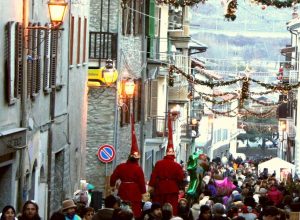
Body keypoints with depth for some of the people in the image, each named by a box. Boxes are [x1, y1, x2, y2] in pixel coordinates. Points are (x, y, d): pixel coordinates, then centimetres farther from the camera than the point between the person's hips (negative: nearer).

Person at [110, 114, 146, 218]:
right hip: (135, 192, -4)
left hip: (123, 191, 4)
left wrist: (112, 186, 21)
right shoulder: (138, 169, -9)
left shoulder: (121, 167, 1)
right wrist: (143, 192, 1)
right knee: (135, 210, 0)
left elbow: (113, 177, 5)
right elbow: (141, 181, -8)